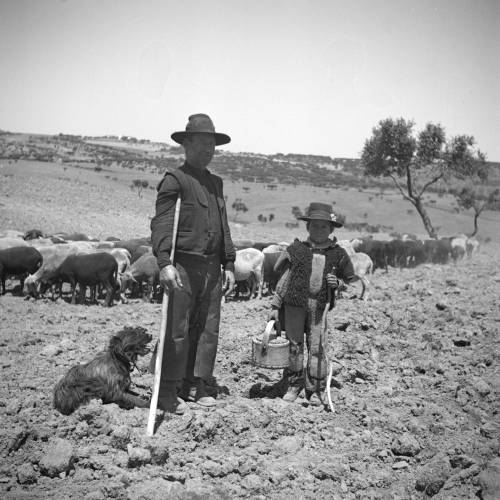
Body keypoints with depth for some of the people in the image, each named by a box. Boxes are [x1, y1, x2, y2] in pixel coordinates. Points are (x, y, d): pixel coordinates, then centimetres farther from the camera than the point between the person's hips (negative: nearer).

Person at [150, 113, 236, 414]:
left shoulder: (216, 183, 18)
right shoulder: (175, 180, -5)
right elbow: (161, 223, -14)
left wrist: (229, 264, 15)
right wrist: (164, 262, -26)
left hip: (212, 268, 7)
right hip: (183, 266, -7)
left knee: (208, 330, 10)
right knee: (178, 330, -3)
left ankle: (195, 385, 21)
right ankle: (168, 391, 7)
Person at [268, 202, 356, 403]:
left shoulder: (338, 254, 5)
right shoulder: (296, 249, 3)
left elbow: (351, 281, 15)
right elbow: (284, 279, 7)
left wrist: (338, 283, -8)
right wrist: (275, 306, 5)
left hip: (320, 307, 0)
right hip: (294, 304, 0)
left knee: (317, 347, 0)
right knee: (294, 345, 5)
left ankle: (315, 390, 12)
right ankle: (293, 386, 20)